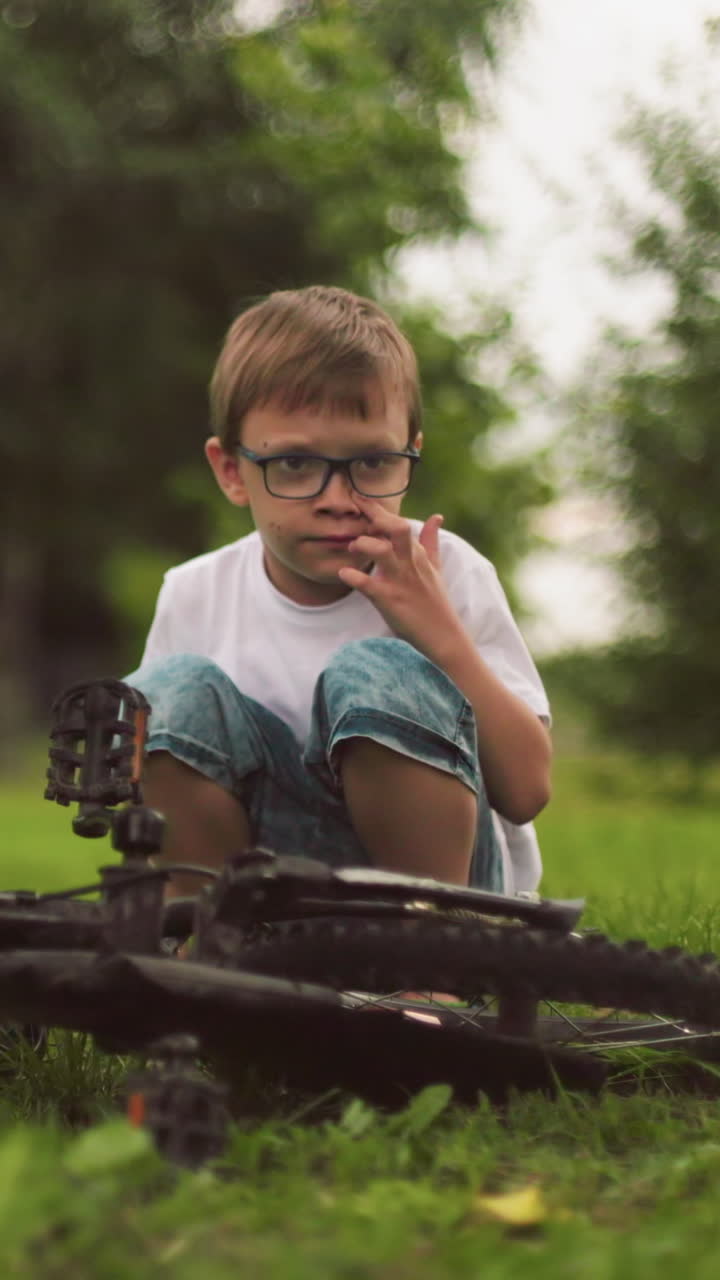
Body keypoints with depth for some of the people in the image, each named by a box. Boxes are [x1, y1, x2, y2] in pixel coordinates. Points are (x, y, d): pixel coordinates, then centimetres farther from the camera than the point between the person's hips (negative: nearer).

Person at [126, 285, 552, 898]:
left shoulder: (445, 573, -8)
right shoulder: (193, 597, -2)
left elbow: (525, 792, -14)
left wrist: (441, 636, -23)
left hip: (429, 872, -2)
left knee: (377, 674, -28)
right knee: (174, 691, -20)